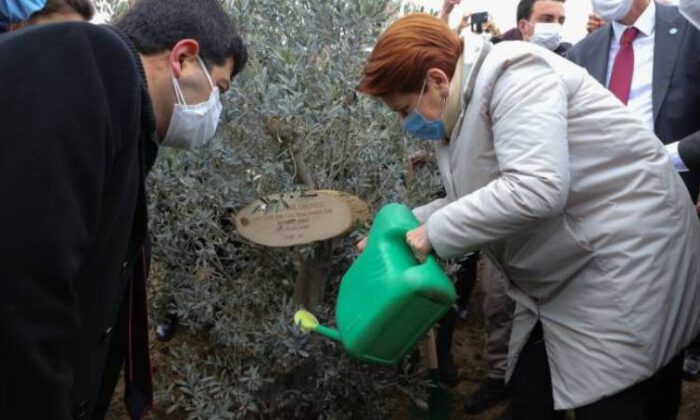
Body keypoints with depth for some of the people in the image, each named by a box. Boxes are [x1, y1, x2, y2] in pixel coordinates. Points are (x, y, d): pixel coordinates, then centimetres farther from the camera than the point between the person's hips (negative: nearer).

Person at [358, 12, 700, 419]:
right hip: (564, 278, 10)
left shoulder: (511, 74, -20)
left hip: (626, 264, -9)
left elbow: (535, 189, -31)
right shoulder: (463, 108, 9)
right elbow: (471, 200, 18)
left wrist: (436, 232, -22)